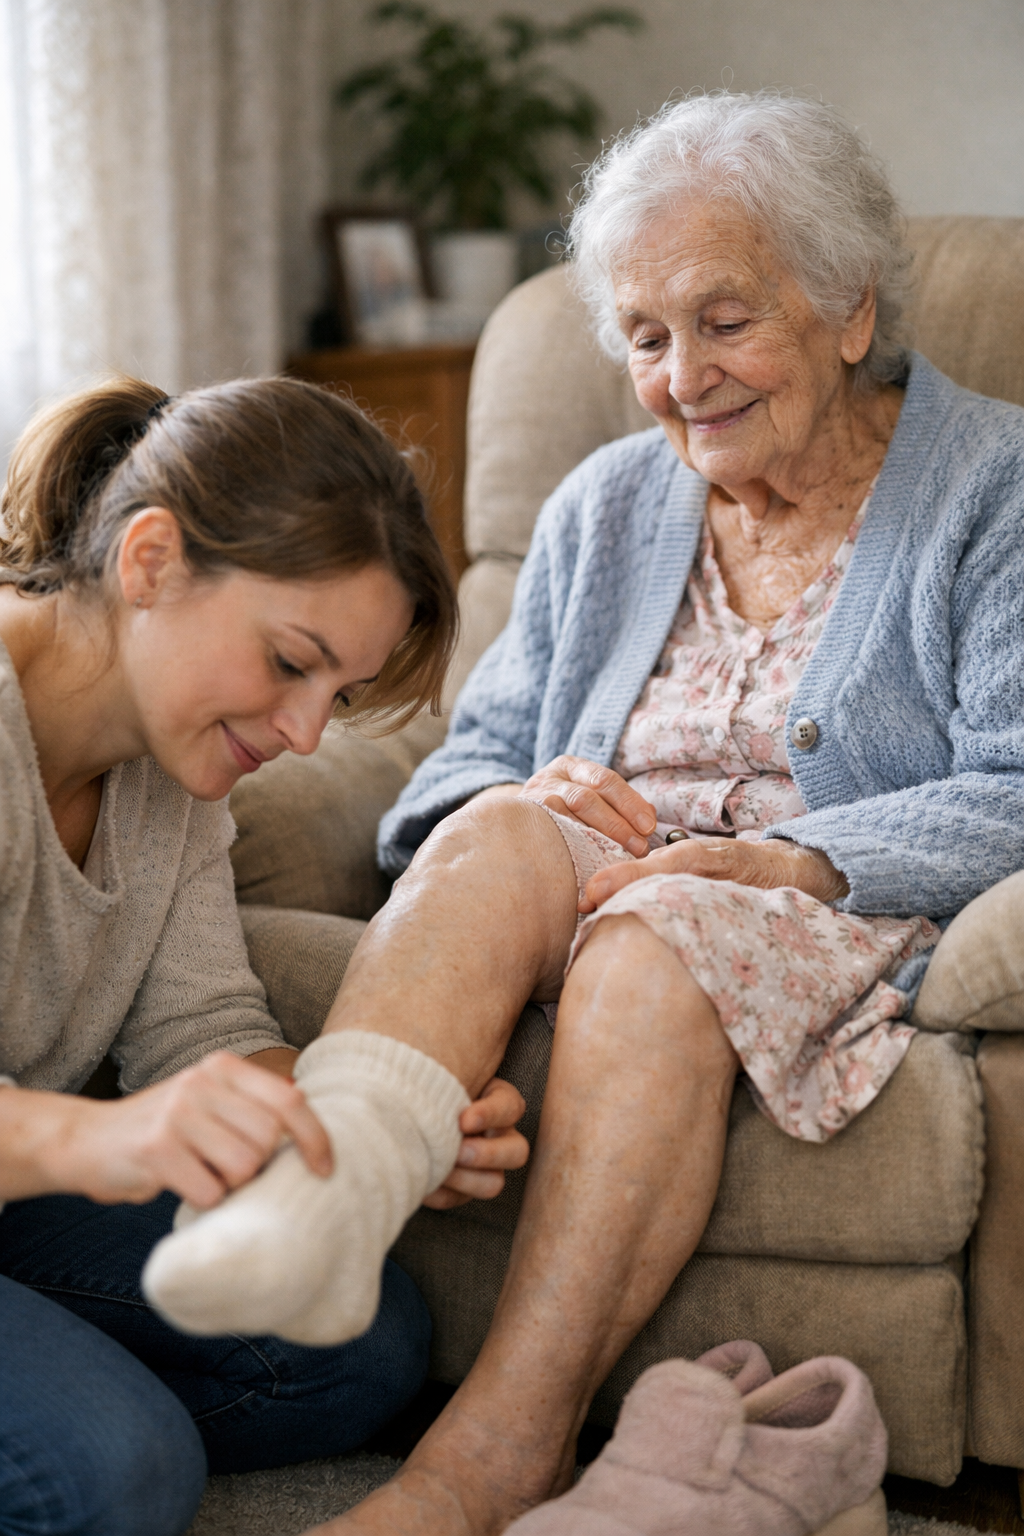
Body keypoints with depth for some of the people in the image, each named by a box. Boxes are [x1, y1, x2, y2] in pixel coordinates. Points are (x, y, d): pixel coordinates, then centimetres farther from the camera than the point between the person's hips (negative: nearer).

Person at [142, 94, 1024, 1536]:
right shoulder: (605, 506, 19)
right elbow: (469, 756, 15)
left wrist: (789, 860, -22)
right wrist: (525, 797, -11)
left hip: (850, 917, -4)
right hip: (607, 878, 4)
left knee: (657, 936, -36)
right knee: (498, 834, -30)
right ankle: (326, 1191, -53)